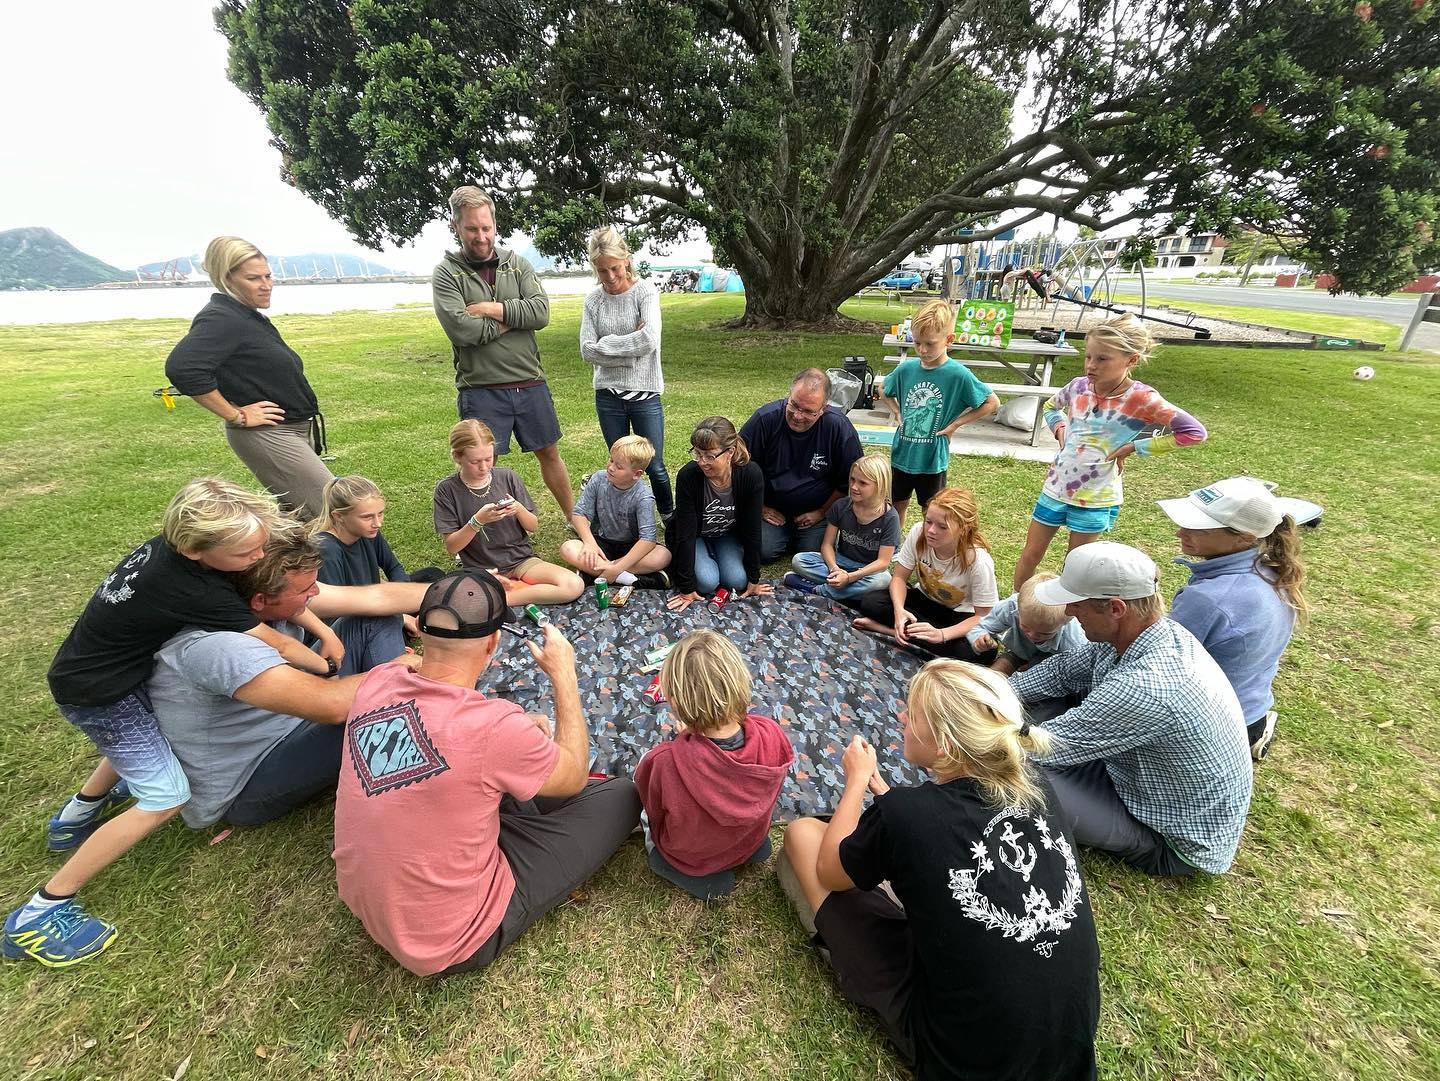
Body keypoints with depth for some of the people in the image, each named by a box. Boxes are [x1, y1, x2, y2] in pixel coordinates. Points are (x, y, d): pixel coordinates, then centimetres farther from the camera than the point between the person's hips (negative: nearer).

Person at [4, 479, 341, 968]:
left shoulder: (176, 543, -14)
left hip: (108, 664, 9)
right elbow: (280, 646, -26)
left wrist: (324, 629, -12)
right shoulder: (196, 592, -37)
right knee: (166, 796, -5)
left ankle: (79, 811, 44)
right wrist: (334, 668, -11)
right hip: (97, 694, -8)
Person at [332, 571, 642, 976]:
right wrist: (564, 674, -7)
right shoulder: (496, 728, -33)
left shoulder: (376, 682, -14)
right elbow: (575, 774, -11)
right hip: (448, 944, -6)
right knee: (622, 796, -1)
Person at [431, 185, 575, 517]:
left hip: (530, 383, 3)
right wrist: (514, 319, -7)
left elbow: (541, 312, -7)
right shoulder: (446, 273, -1)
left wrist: (491, 308, -12)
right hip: (480, 389, -3)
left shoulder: (517, 263, 8)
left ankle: (574, 517, 32)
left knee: (549, 453, 16)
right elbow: (461, 330, -16)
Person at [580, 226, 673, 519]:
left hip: (644, 394, -2)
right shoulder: (593, 299, 4)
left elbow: (649, 340, -20)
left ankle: (669, 515, 25)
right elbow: (588, 351, -6)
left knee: (655, 467, 1)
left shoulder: (645, 291, -4)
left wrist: (606, 344, -11)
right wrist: (631, 345, -12)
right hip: (608, 395, 3)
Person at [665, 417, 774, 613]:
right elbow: (685, 533, -28)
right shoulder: (687, 476, -32)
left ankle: (714, 555, 13)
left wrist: (753, 580, -11)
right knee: (707, 582, -23)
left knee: (737, 582, -18)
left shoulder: (751, 475, -28)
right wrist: (687, 588, -24)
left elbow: (752, 529, -17)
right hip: (695, 535, -2)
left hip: (728, 534, 2)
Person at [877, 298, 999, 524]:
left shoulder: (958, 374, -15)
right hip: (901, 455, 3)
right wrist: (897, 413, 1)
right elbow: (883, 390, 15)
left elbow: (992, 403, -6)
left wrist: (955, 423, -10)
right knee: (898, 506, 19)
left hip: (932, 460, -3)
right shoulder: (907, 368, -5)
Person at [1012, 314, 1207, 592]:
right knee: (1030, 556, 12)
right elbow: (1051, 406, 20)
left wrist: (1132, 447, -15)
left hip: (1096, 498, -4)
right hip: (1055, 487, 4)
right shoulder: (1079, 386, -2)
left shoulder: (1141, 399, -16)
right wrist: (1061, 430, 2)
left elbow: (1194, 432, -16)